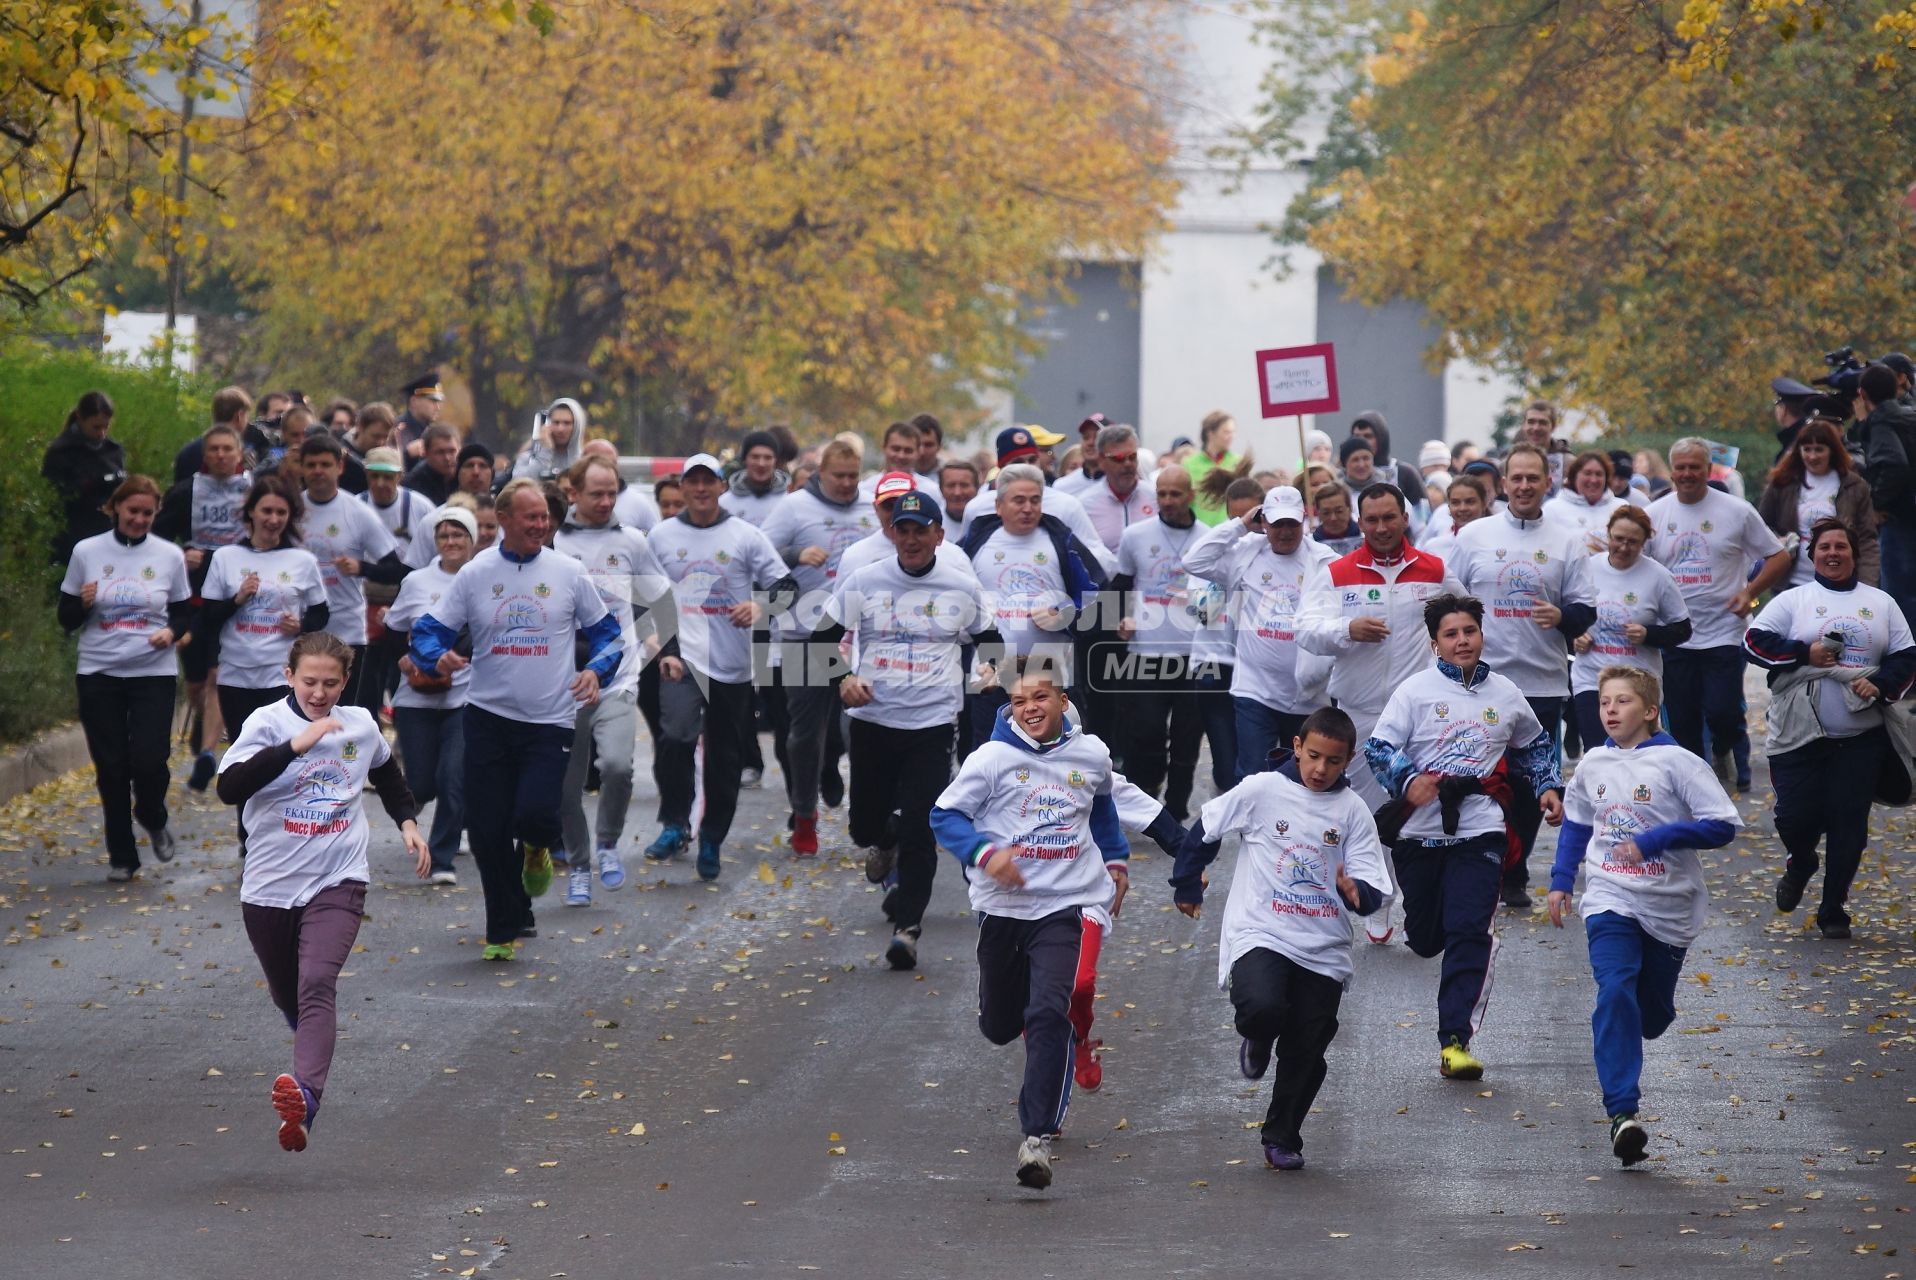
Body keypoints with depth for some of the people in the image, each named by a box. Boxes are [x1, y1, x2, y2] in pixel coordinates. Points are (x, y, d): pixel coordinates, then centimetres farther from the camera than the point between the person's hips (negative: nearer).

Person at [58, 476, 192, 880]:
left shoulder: (169, 556, 1)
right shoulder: (86, 552, 0)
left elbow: (184, 614, 10)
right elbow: (66, 619, 4)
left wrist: (172, 632, -12)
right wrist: (83, 603, -18)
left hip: (153, 674, 0)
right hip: (98, 675, 0)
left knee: (149, 762, -10)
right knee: (111, 768, 1)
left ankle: (153, 819, 23)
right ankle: (121, 857, 14)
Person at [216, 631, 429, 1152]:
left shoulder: (360, 725, 5)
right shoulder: (268, 723, -7)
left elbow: (387, 775, 29)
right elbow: (229, 787, -25)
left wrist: (408, 822, 16)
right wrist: (296, 745, -31)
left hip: (338, 881, 0)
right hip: (269, 887, 0)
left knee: (316, 985, -22)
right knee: (286, 995, 18)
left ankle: (305, 1097, -40)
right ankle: (313, 1051, 53)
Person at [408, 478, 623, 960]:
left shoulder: (568, 572, 2)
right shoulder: (476, 574, 1)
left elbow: (605, 631, 11)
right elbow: (428, 629, 4)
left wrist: (596, 670, -9)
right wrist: (438, 656, -19)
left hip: (550, 721, -1)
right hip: (487, 717, 1)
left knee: (535, 815, -20)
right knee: (486, 830, 1)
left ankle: (535, 851, 19)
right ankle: (506, 928, 20)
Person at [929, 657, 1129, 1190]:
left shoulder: (1092, 755, 4)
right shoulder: (993, 757, -6)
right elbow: (945, 815, -5)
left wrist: (1115, 861, 27)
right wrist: (985, 853, -21)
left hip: (1067, 905, -1)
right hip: (1002, 904, 1)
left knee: (1049, 1015, -18)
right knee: (998, 1026, 14)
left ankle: (1038, 1136, -17)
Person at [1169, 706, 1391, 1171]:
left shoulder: (1353, 810, 2)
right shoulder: (1261, 791, -3)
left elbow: (1375, 889, 0)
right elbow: (1204, 831, 10)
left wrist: (1357, 892, -23)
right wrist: (1186, 887, 18)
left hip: (1324, 950, 3)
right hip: (1259, 936, -2)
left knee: (1306, 1054, 4)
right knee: (1263, 1008, -30)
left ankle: (1282, 1138, 27)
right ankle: (1257, 1042, 9)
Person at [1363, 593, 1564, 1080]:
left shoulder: (1505, 694, 11)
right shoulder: (1416, 690, 2)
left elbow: (1535, 745, 29)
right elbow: (1378, 748, -5)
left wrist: (1549, 787, 15)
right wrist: (1407, 780, -22)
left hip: (1479, 829, 0)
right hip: (1419, 830, 0)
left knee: (1470, 932, -15)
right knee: (1424, 940, 10)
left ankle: (1456, 1040, -19)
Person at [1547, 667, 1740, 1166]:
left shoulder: (1677, 763, -11)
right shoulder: (1593, 764, 4)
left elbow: (1722, 824, -15)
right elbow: (1575, 822, 22)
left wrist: (1653, 840, -22)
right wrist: (1561, 881, 14)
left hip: (1669, 908, -1)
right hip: (1610, 902, 1)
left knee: (1653, 1013, 13)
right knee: (1615, 993, -21)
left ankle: (1617, 1046, 49)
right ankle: (1623, 1112, -27)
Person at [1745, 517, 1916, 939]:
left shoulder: (1880, 603, 12)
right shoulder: (1793, 600, 7)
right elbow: (1756, 641, -1)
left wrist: (1880, 686, -9)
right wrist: (1804, 653, -12)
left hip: (1862, 736, 1)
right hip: (1800, 733, -1)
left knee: (1850, 822, -3)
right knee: (1795, 817, -8)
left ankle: (1833, 908, 11)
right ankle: (1800, 866, 28)